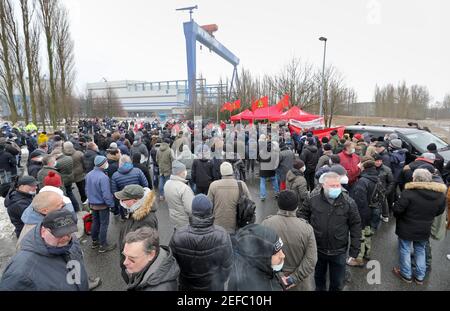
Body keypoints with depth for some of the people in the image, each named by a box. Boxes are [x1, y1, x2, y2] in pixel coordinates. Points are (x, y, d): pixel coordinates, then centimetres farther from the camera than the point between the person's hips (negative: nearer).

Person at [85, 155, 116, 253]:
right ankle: (103, 245, 16)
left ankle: (94, 241, 36)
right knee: (104, 224, 6)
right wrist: (111, 204, -13)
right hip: (102, 205, -8)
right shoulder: (103, 177, -29)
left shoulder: (88, 175, -3)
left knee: (95, 222, 22)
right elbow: (106, 194, -26)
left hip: (92, 204, 8)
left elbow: (87, 190, 9)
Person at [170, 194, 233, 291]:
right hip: (214, 286, 0)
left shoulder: (178, 236, -27)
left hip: (187, 286, 1)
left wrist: (179, 281, 9)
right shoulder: (222, 235, -28)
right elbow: (227, 265, -14)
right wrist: (221, 281, 6)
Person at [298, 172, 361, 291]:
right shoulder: (312, 199, -13)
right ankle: (319, 288, 54)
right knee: (318, 276, 26)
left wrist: (354, 249, -4)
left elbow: (355, 225, -5)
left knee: (337, 282, 19)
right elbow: (301, 214, 3)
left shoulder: (349, 202, -13)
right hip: (317, 249, 1)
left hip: (339, 252, -1)